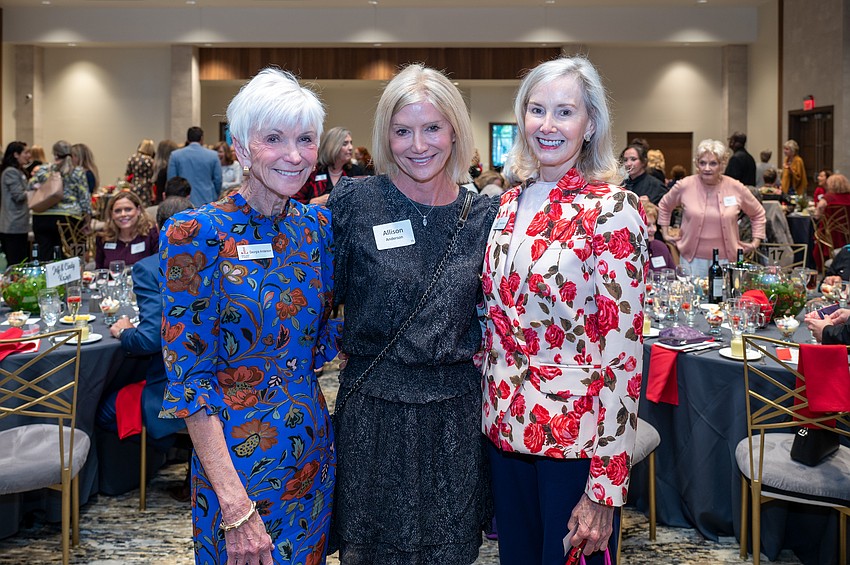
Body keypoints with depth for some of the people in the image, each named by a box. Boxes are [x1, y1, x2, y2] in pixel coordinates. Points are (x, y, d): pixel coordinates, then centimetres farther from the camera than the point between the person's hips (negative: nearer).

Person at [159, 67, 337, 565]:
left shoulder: (318, 225, 1)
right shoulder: (198, 234, -16)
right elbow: (190, 380, -17)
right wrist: (236, 506, -21)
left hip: (313, 446, 6)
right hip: (239, 454, -5)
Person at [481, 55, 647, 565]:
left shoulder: (613, 209, -13)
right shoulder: (511, 203, 6)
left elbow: (623, 350, -16)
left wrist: (606, 487, -17)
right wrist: (493, 414, 10)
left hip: (577, 437, -6)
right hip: (507, 427, 6)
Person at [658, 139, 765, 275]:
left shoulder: (736, 188, -1)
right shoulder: (685, 186, -4)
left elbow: (758, 214, 15)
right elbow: (664, 206, 15)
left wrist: (756, 242, 10)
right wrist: (665, 233, 11)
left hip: (726, 259, 1)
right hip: (692, 260, 0)